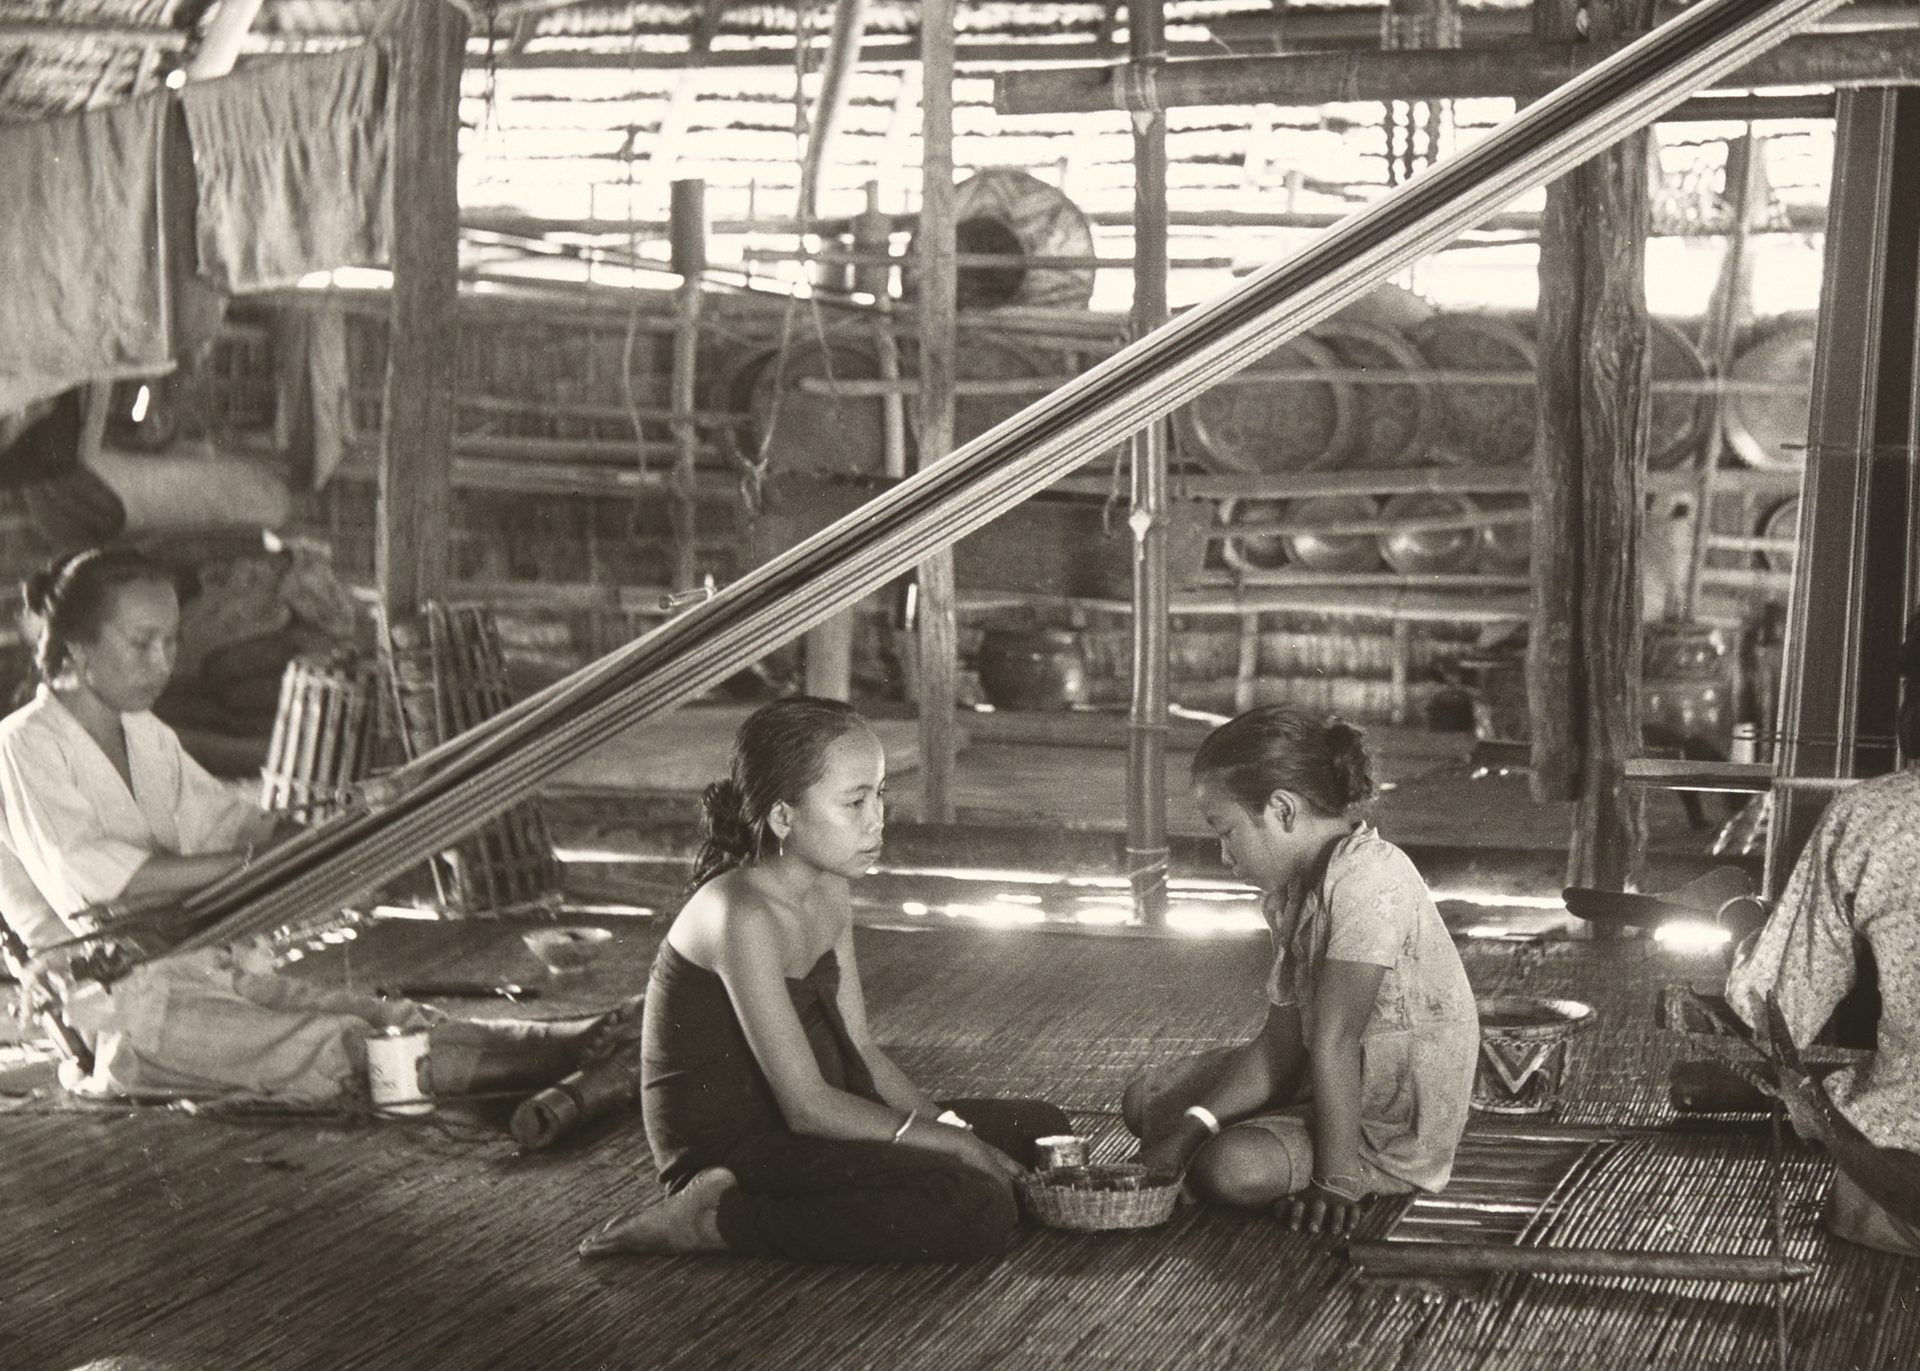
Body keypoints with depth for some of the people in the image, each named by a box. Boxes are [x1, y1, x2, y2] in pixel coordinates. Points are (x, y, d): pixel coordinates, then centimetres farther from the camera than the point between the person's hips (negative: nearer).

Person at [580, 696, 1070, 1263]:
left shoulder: (831, 892, 6)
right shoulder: (743, 915, -24)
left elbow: (858, 1050, 9)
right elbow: (806, 1105, -23)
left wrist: (943, 1125, -6)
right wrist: (946, 1141, -17)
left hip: (803, 1127, 10)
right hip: (727, 1146, -10)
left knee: (1041, 1127, 10)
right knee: (979, 1211, -26)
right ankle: (715, 1220, -14)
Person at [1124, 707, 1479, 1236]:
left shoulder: (1364, 880, -27)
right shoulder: (1294, 890, 5)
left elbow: (1333, 1041, -27)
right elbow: (1280, 1044, 2)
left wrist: (1334, 1181, -25)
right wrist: (1192, 1130, -8)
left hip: (1394, 1133, -9)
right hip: (1322, 1090, 9)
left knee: (1232, 1169, -30)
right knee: (1145, 1100, 9)